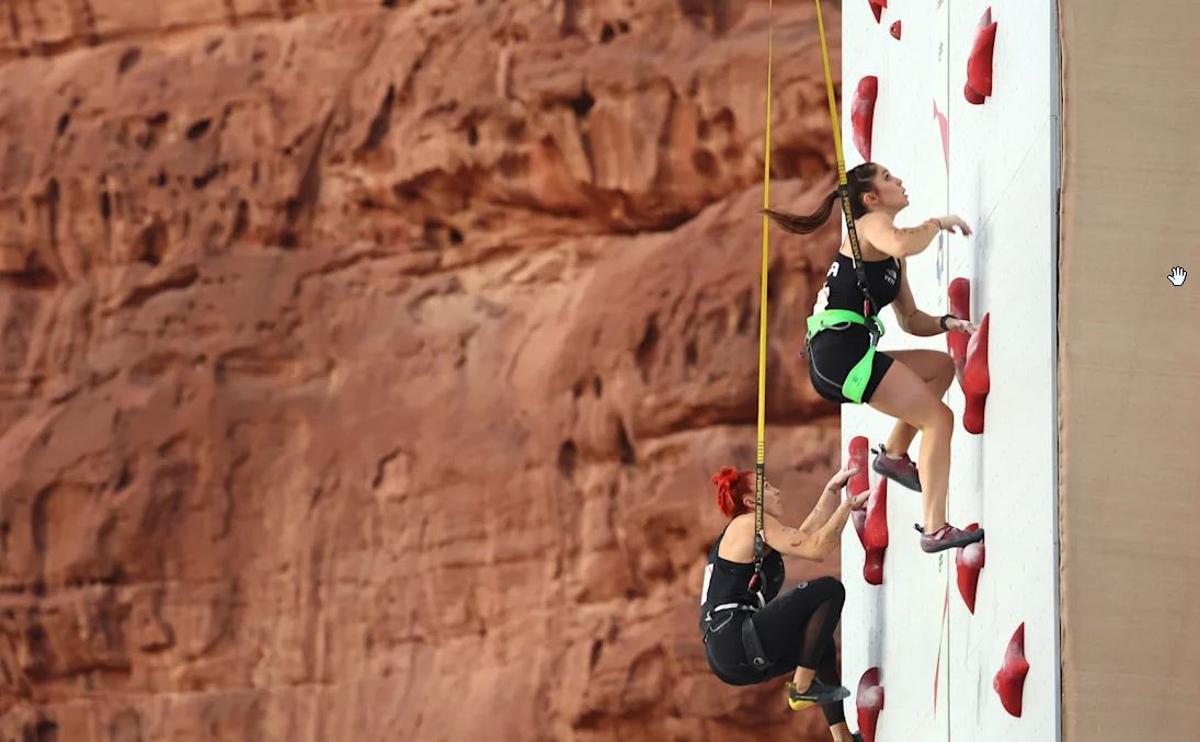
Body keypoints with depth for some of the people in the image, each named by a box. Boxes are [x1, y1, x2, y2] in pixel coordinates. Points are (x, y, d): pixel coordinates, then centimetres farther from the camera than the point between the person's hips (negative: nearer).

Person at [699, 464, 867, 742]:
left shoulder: (751, 531, 26)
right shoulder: (750, 523, -3)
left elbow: (809, 534, 26)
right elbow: (816, 549, -12)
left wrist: (833, 489, 24)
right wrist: (848, 505, -3)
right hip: (735, 643, -11)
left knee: (821, 641, 32)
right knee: (829, 590, -13)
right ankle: (802, 687, -10)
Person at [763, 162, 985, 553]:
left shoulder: (893, 259, 26)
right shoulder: (872, 224, -1)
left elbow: (910, 320, 26)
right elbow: (902, 244, -26)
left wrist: (946, 323, 7)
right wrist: (938, 223, -8)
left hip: (839, 359, 10)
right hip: (841, 349, -10)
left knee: (941, 365, 25)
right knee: (939, 418, -9)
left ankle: (895, 453, 17)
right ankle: (935, 529, -16)